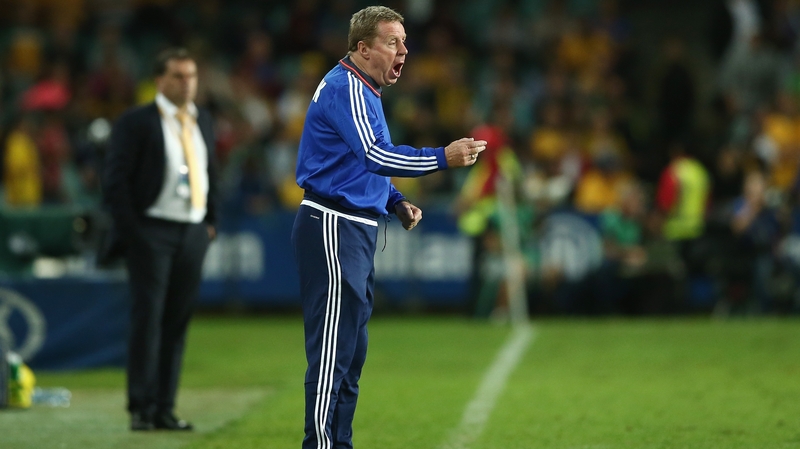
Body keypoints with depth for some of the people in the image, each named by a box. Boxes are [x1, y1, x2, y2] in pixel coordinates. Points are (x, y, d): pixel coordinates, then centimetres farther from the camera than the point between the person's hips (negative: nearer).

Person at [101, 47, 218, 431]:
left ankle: (165, 409, 7)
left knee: (177, 322, 4)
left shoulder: (203, 121, 14)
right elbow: (115, 180, -6)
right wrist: (131, 230, -12)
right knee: (148, 317, -9)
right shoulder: (135, 123, -4)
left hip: (193, 235, 5)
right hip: (151, 231, -5)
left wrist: (211, 221, 14)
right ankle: (141, 410, -6)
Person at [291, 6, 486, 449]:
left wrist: (397, 203, 13)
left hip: (356, 228, 11)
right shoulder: (344, 88, -14)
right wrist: (444, 158, -31)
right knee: (333, 347, -11)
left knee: (352, 350, 13)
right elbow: (375, 155, -27)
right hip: (332, 229, -11)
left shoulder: (365, 91, 18)